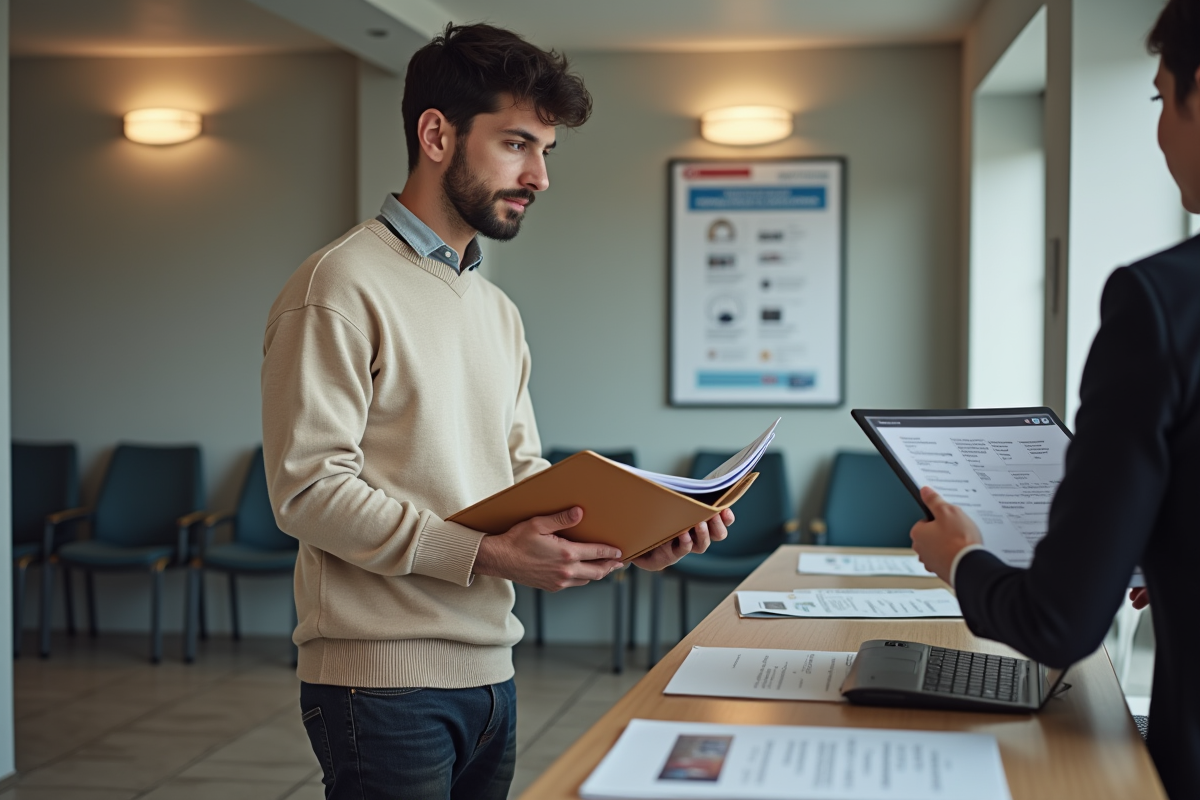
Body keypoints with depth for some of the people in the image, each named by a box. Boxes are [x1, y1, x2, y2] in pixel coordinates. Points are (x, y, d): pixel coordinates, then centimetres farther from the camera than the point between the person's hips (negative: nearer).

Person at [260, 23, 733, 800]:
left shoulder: (498, 311, 16)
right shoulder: (341, 288, -10)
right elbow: (310, 488, -17)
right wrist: (485, 555, -22)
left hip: (489, 671, 8)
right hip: (384, 680, -8)